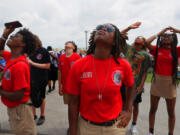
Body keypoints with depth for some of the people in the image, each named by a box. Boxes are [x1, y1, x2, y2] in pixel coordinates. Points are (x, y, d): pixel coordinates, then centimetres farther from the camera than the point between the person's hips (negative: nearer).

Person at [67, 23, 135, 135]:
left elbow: (131, 86, 11)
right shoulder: (78, 66, -14)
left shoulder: (124, 65, -11)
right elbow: (73, 103, -8)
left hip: (115, 126, 1)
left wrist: (129, 111, 2)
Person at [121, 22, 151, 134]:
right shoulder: (128, 48, 2)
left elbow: (145, 72, -3)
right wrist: (130, 28, -10)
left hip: (136, 84, -1)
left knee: (135, 104, 14)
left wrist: (141, 86, -8)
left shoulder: (145, 55, -3)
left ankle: (134, 125, 34)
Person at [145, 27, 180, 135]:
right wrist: (159, 33, -6)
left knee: (171, 112, 12)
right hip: (157, 81, 1)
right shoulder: (156, 50, 0)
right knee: (153, 109, 14)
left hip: (170, 82, 0)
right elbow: (146, 43, -16)